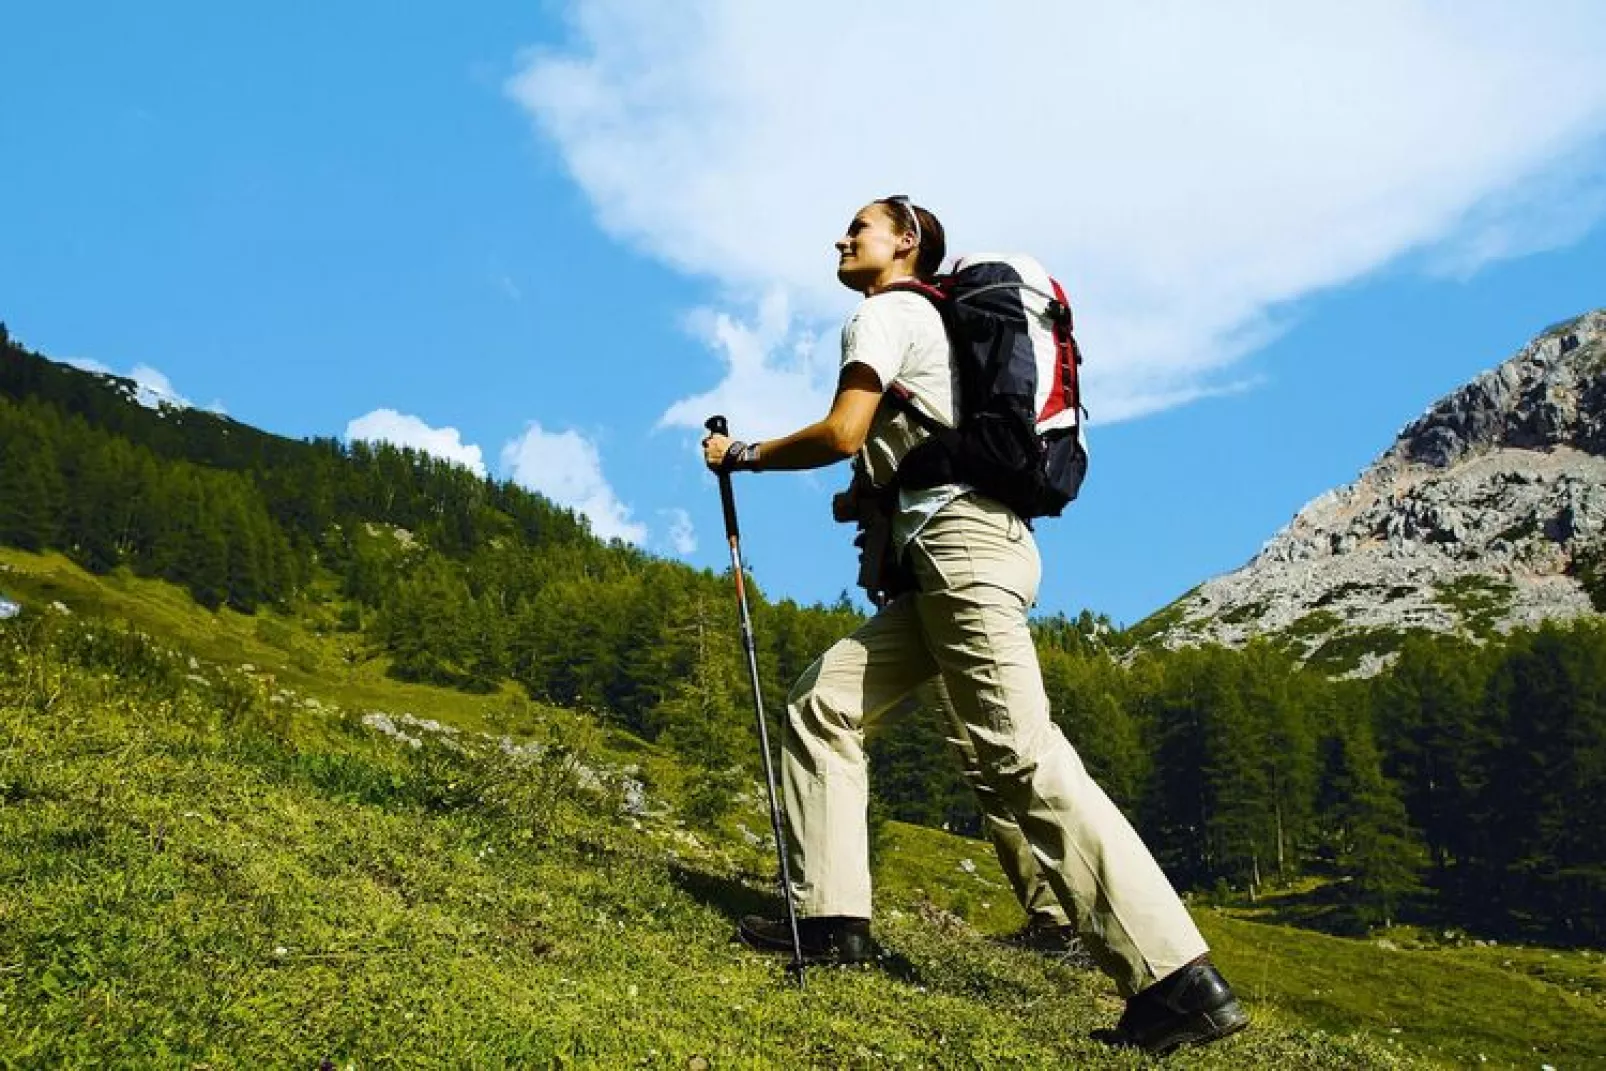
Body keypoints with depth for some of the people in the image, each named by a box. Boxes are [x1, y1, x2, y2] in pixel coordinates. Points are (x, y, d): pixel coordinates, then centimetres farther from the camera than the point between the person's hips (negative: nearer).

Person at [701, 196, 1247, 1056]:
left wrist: (742, 455, 2)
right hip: (955, 553, 10)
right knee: (823, 702, 8)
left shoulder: (887, 310, 1)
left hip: (961, 544, -10)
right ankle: (829, 918, 4)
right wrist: (872, 500, 23)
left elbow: (842, 432, -11)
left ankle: (1178, 980, -21)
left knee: (1020, 759, -17)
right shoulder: (930, 320, 29)